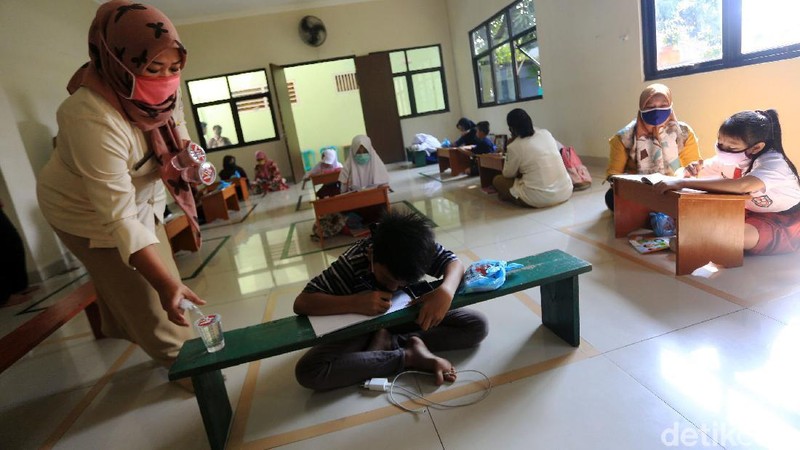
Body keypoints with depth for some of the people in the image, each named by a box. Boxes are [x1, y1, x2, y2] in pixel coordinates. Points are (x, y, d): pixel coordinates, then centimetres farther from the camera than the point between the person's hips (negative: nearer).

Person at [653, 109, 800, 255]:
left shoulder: (774, 163, -29)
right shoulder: (725, 159, -11)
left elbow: (741, 186, -51)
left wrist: (682, 183, -56)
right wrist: (690, 172, -29)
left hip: (785, 222, -6)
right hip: (752, 214, 6)